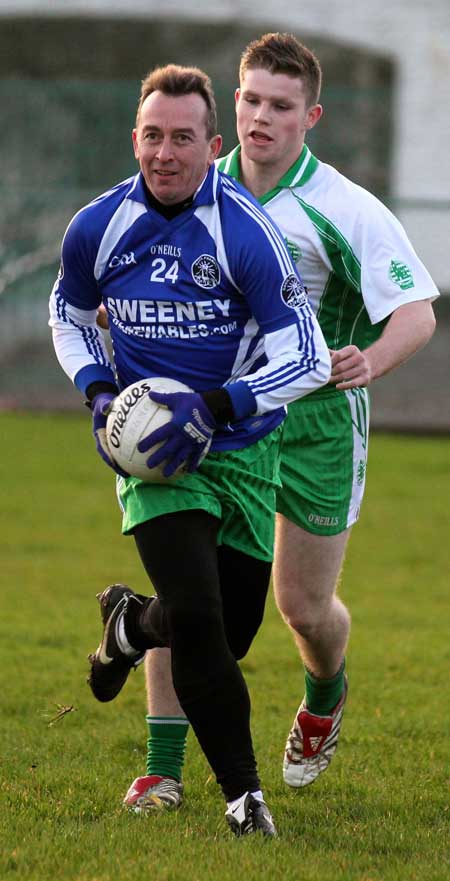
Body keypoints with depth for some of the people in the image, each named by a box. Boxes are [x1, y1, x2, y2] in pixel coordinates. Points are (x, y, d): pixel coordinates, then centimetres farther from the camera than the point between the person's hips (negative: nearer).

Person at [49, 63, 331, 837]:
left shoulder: (245, 232, -17)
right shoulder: (97, 228, -6)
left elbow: (307, 358, -15)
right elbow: (68, 313, 16)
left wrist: (216, 407, -25)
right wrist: (98, 390, -2)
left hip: (240, 448, 0)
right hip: (151, 448, 0)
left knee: (230, 633, 8)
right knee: (198, 619, -18)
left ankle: (130, 623, 43)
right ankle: (242, 793, -2)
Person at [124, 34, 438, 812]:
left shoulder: (345, 209, -13)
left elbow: (417, 312, -16)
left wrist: (370, 361, -36)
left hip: (314, 419, -3)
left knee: (305, 607, 6)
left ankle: (325, 698, 42)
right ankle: (163, 769, -4)